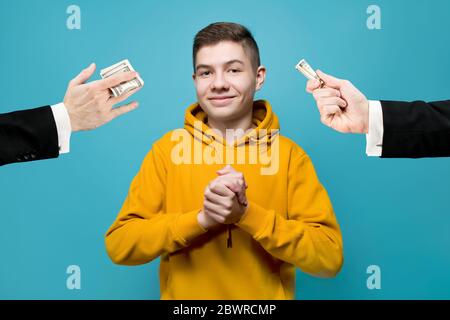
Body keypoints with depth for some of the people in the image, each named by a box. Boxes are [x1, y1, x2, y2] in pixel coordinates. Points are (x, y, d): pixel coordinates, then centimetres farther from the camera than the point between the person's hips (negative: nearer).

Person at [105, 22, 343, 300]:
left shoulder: (289, 154, -11)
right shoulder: (167, 149, -8)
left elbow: (330, 257, -15)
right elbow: (119, 245, -12)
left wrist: (247, 213, -26)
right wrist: (201, 218, -25)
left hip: (267, 296, 0)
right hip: (183, 293, 1)